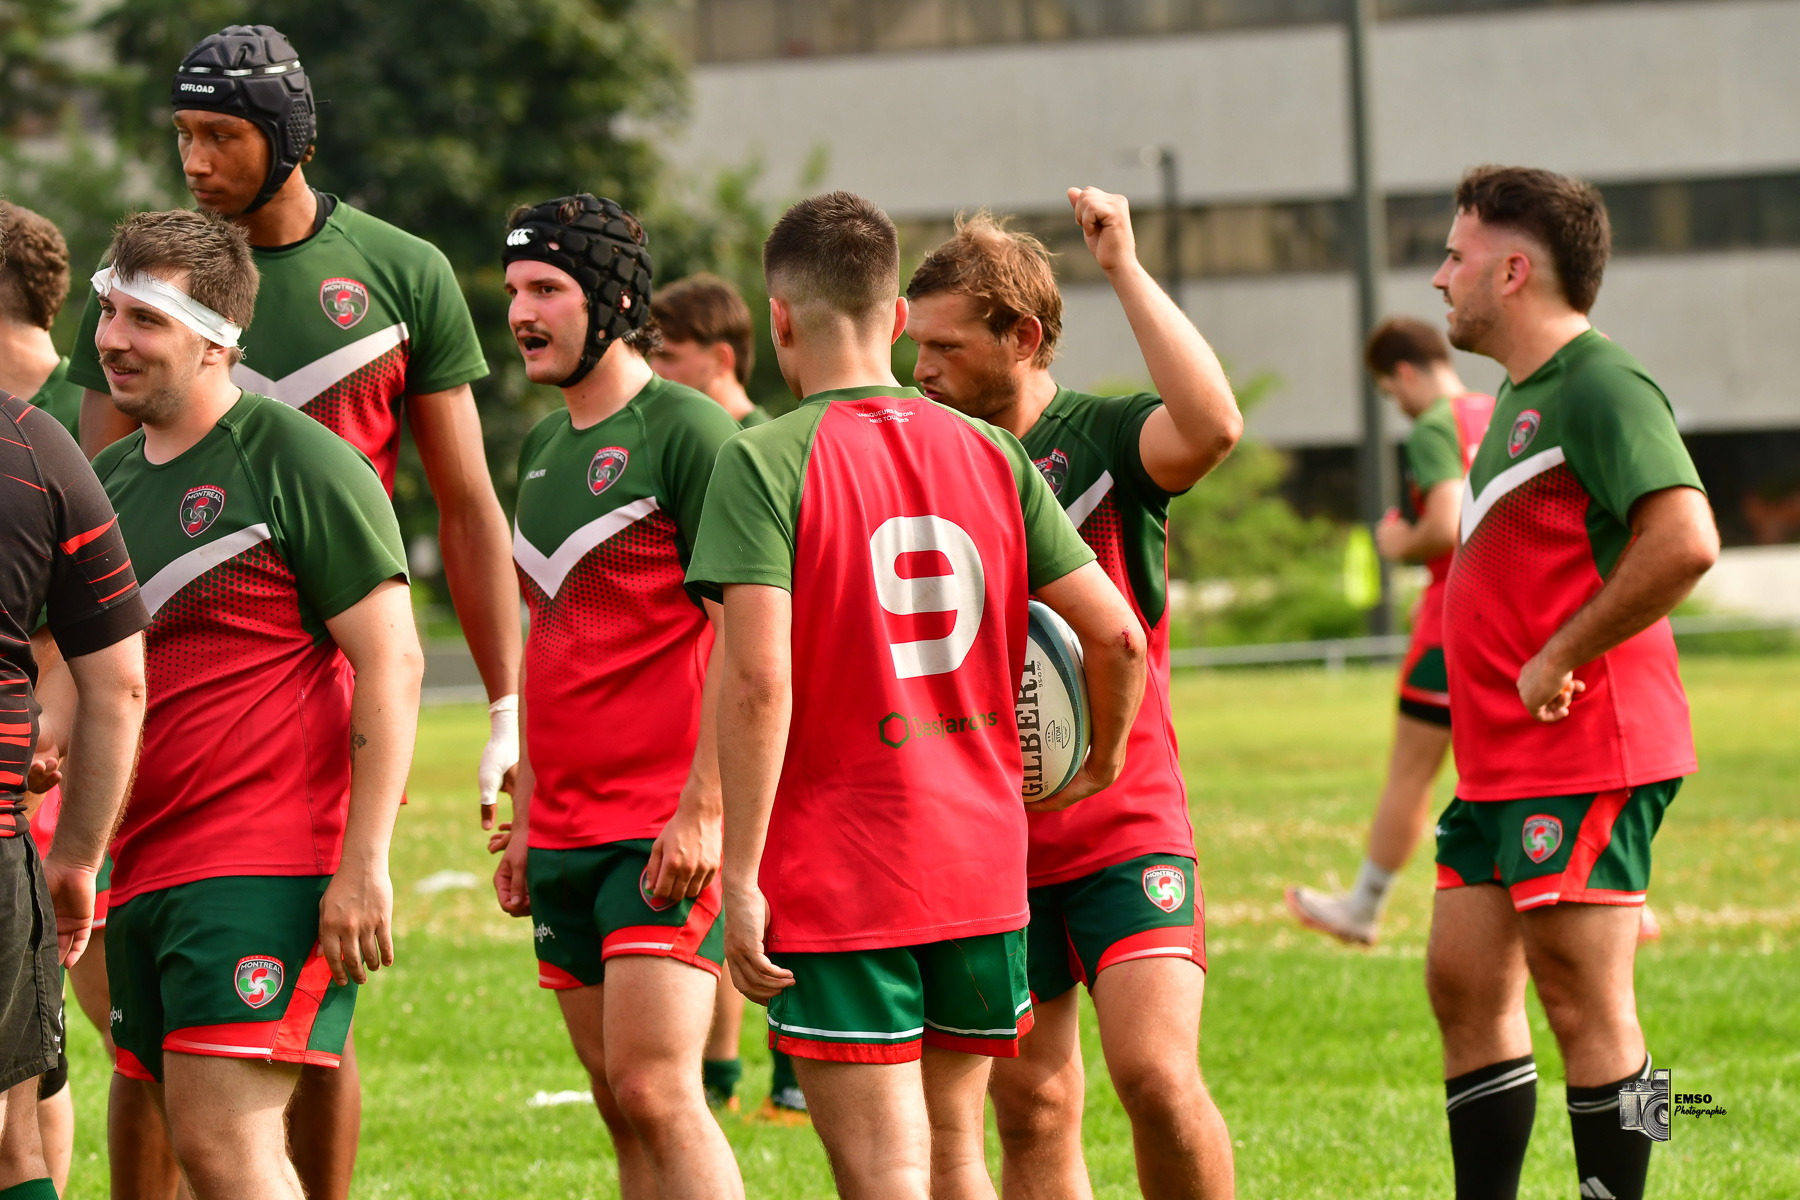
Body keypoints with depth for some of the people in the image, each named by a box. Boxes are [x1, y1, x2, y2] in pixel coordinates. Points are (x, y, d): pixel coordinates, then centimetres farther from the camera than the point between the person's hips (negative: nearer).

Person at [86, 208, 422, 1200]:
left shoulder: (299, 464, -7)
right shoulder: (107, 480, 16)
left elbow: (392, 661, -10)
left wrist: (364, 860, -17)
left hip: (268, 869, -8)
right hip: (143, 873, 8)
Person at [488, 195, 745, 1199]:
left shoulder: (687, 430, -9)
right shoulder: (544, 448, 16)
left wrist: (703, 811, -19)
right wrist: (526, 820, 20)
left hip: (666, 828, -8)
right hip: (567, 836, 8)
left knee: (657, 1094, -15)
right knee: (621, 1106, 7)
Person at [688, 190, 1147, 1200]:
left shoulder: (766, 461, -8)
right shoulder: (989, 454, 6)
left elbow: (759, 682, -17)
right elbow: (1118, 634, 5)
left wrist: (741, 875, -13)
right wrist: (1104, 760, 25)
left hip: (837, 881, -5)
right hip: (983, 865, 5)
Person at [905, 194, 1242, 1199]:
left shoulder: (1106, 437, -6)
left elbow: (1213, 425, -30)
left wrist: (1127, 269, -25)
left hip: (1124, 823, -4)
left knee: (1156, 1074, -18)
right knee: (1031, 1110, 5)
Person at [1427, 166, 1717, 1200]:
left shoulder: (1601, 389, -14)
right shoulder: (1522, 399, 19)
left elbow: (1685, 542, -27)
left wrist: (1559, 659, -22)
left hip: (1585, 760, -10)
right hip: (1504, 764, 10)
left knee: (1588, 1013, -7)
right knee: (1466, 989, 11)